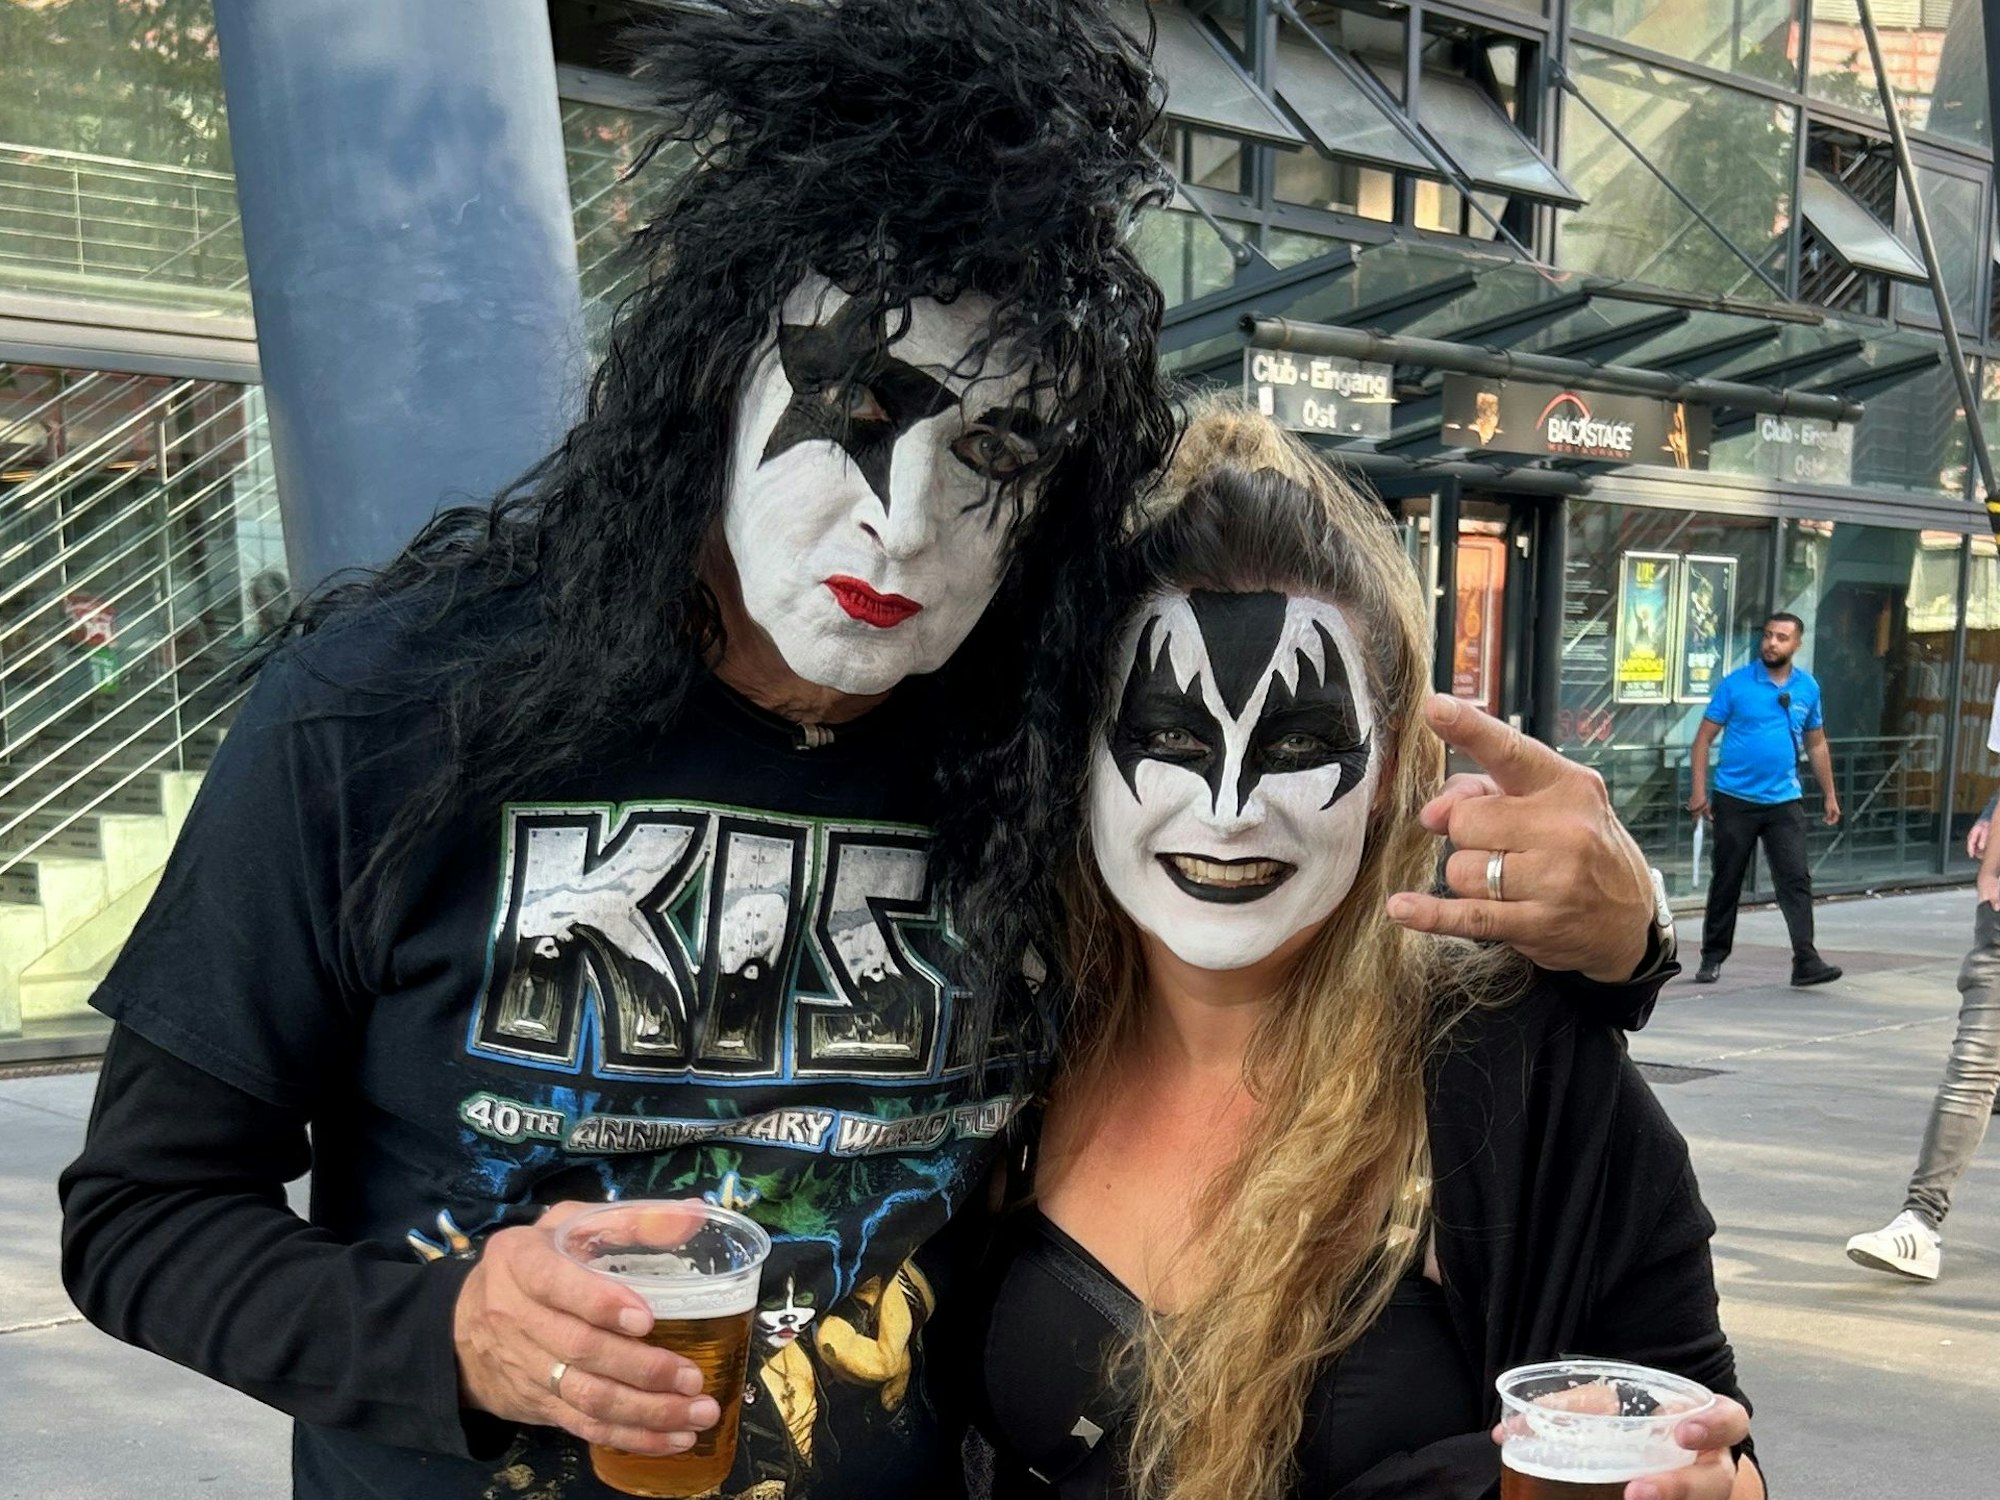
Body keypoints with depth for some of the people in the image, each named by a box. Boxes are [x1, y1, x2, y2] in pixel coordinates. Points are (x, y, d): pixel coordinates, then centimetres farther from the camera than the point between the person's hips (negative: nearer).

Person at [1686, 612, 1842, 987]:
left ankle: (1806, 961, -7)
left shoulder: (1807, 688, 6)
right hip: (1734, 799, -2)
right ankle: (1713, 957, 18)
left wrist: (1829, 795, 15)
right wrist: (1699, 791, -10)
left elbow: (1817, 745, 17)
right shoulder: (1736, 683, -4)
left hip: (1784, 801, 2)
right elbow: (1705, 737, -3)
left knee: (1796, 880, -6)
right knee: (1726, 882, 7)